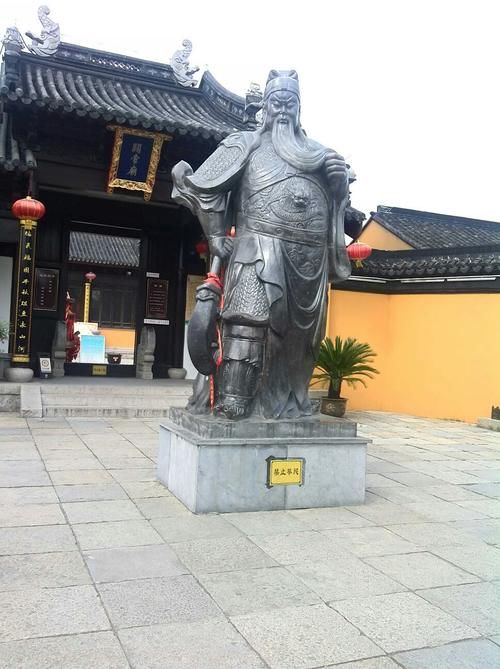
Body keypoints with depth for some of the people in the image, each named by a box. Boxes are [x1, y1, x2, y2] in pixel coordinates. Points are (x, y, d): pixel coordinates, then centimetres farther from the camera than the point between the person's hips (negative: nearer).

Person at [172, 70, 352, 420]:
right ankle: (232, 405, -20)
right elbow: (203, 187, 9)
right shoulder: (246, 144, 13)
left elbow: (339, 200, 27)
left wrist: (340, 178, 5)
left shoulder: (317, 152, 25)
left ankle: (291, 404, 16)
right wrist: (217, 235, 2)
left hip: (311, 260, 5)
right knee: (249, 324, -20)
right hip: (262, 248, -5)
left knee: (301, 336, 6)